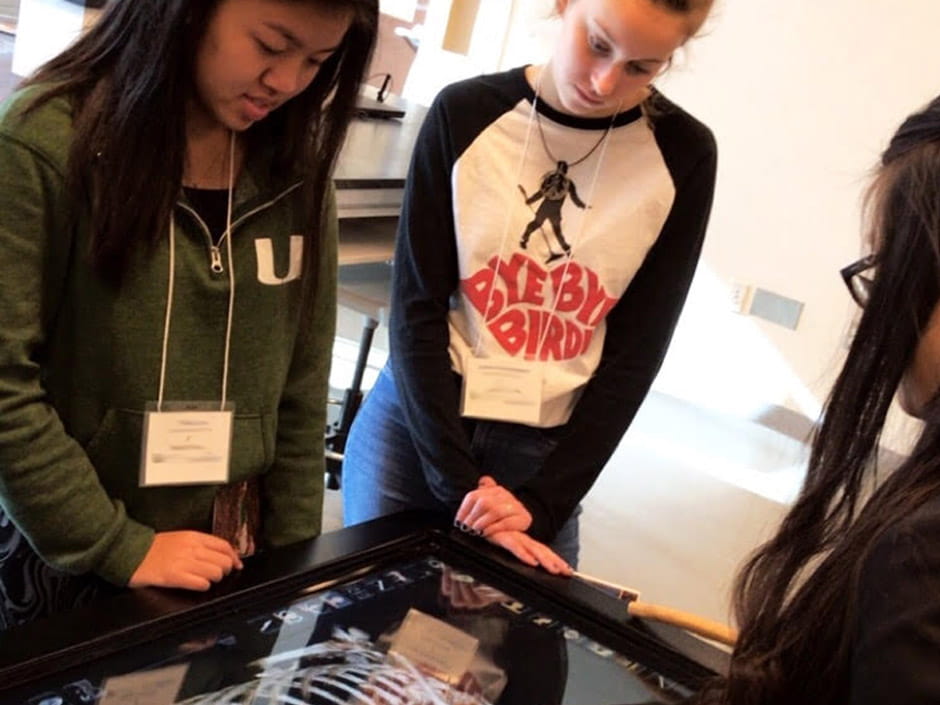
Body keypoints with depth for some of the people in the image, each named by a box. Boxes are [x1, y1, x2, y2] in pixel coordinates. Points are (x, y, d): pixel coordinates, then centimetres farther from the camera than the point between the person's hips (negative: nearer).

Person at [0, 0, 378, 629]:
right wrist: (120, 548, -15)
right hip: (62, 559, -3)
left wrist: (289, 563, 1)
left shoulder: (296, 171, -2)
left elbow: (302, 393, 2)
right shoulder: (51, 143, -15)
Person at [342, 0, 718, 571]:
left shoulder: (682, 157, -6)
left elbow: (636, 351, -4)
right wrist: (460, 484, -15)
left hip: (543, 453, 0)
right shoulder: (467, 113, -8)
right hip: (414, 428, 0)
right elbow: (417, 309, -9)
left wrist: (543, 504, -9)